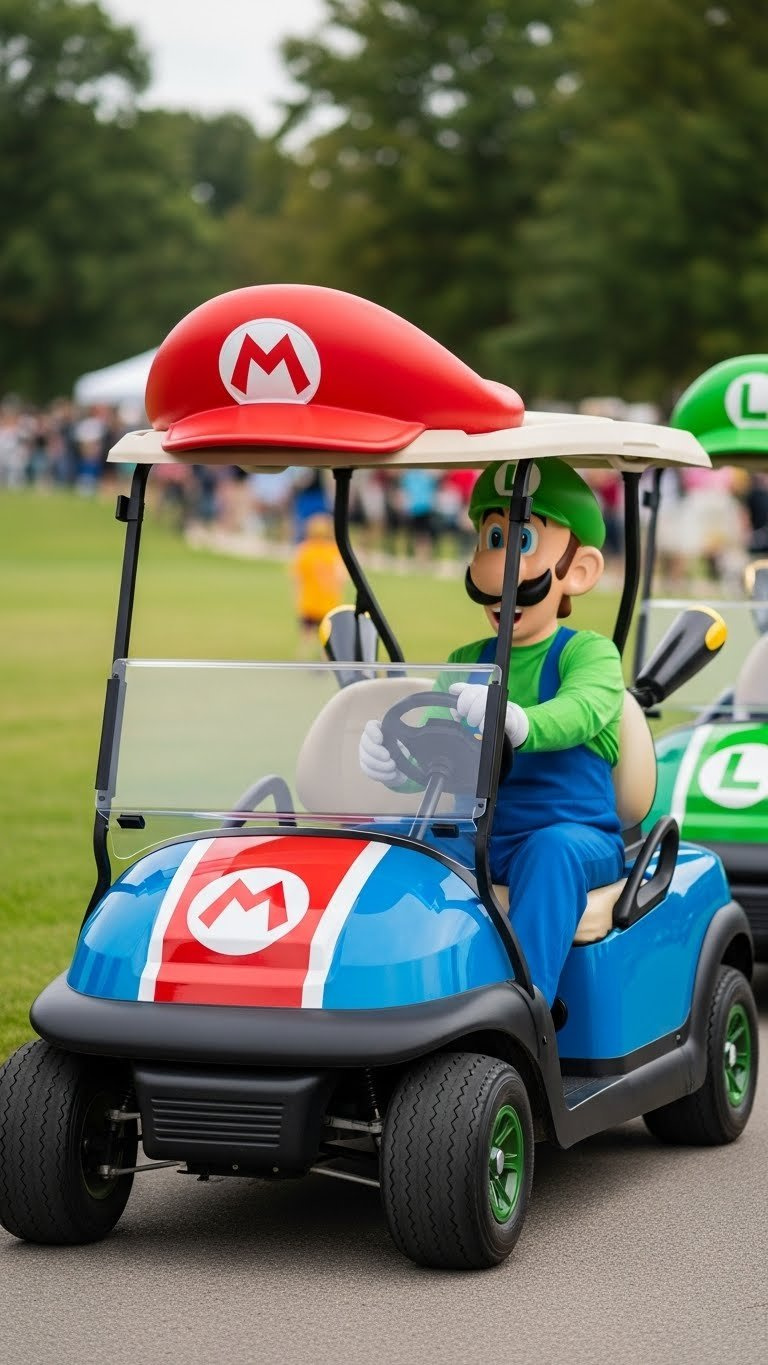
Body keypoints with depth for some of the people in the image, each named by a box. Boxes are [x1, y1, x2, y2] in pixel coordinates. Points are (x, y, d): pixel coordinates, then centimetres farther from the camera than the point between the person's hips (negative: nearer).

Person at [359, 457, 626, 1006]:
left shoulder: (589, 653, -4)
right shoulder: (466, 664, 12)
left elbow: (579, 711, -26)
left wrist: (516, 722, -49)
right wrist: (393, 758, -28)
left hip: (580, 838, -5)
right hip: (482, 838, 5)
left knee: (551, 849, -36)